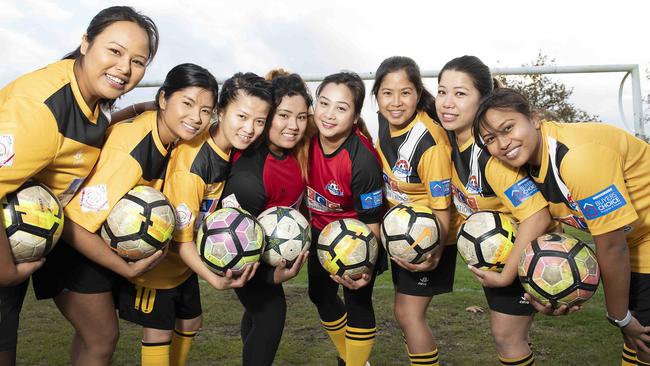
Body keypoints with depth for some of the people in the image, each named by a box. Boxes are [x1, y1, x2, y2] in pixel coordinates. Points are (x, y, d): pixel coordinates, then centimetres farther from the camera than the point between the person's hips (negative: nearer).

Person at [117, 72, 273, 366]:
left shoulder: (226, 144, -11)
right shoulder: (191, 165, -34)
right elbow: (179, 238, -27)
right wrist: (214, 279, -35)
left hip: (183, 258, 8)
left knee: (190, 322, 20)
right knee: (159, 332, 3)